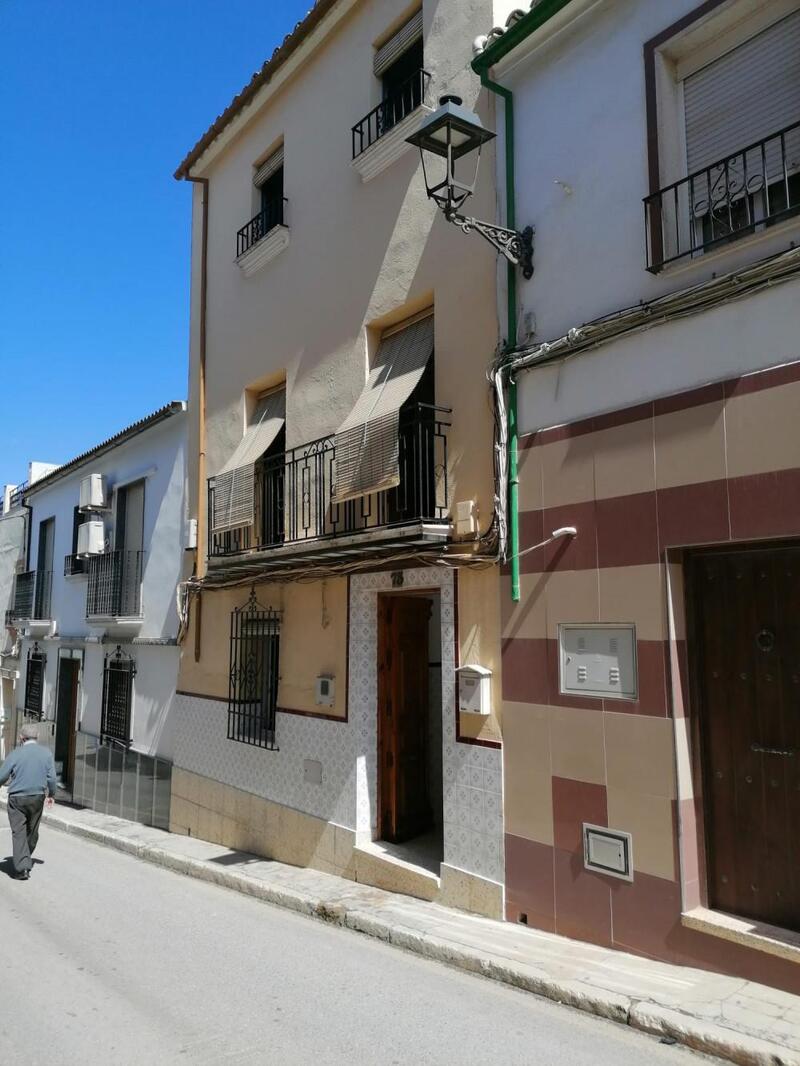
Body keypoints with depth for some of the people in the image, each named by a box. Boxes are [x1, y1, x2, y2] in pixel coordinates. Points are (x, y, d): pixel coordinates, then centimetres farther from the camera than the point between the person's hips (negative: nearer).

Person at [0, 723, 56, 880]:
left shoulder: (16, 754, -9)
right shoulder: (46, 753, -1)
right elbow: (51, 778, 0)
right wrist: (51, 794, 14)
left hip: (17, 798, -3)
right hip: (37, 798, 3)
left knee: (19, 832, 0)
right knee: (32, 831, 18)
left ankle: (22, 867, -8)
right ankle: (26, 859, 34)